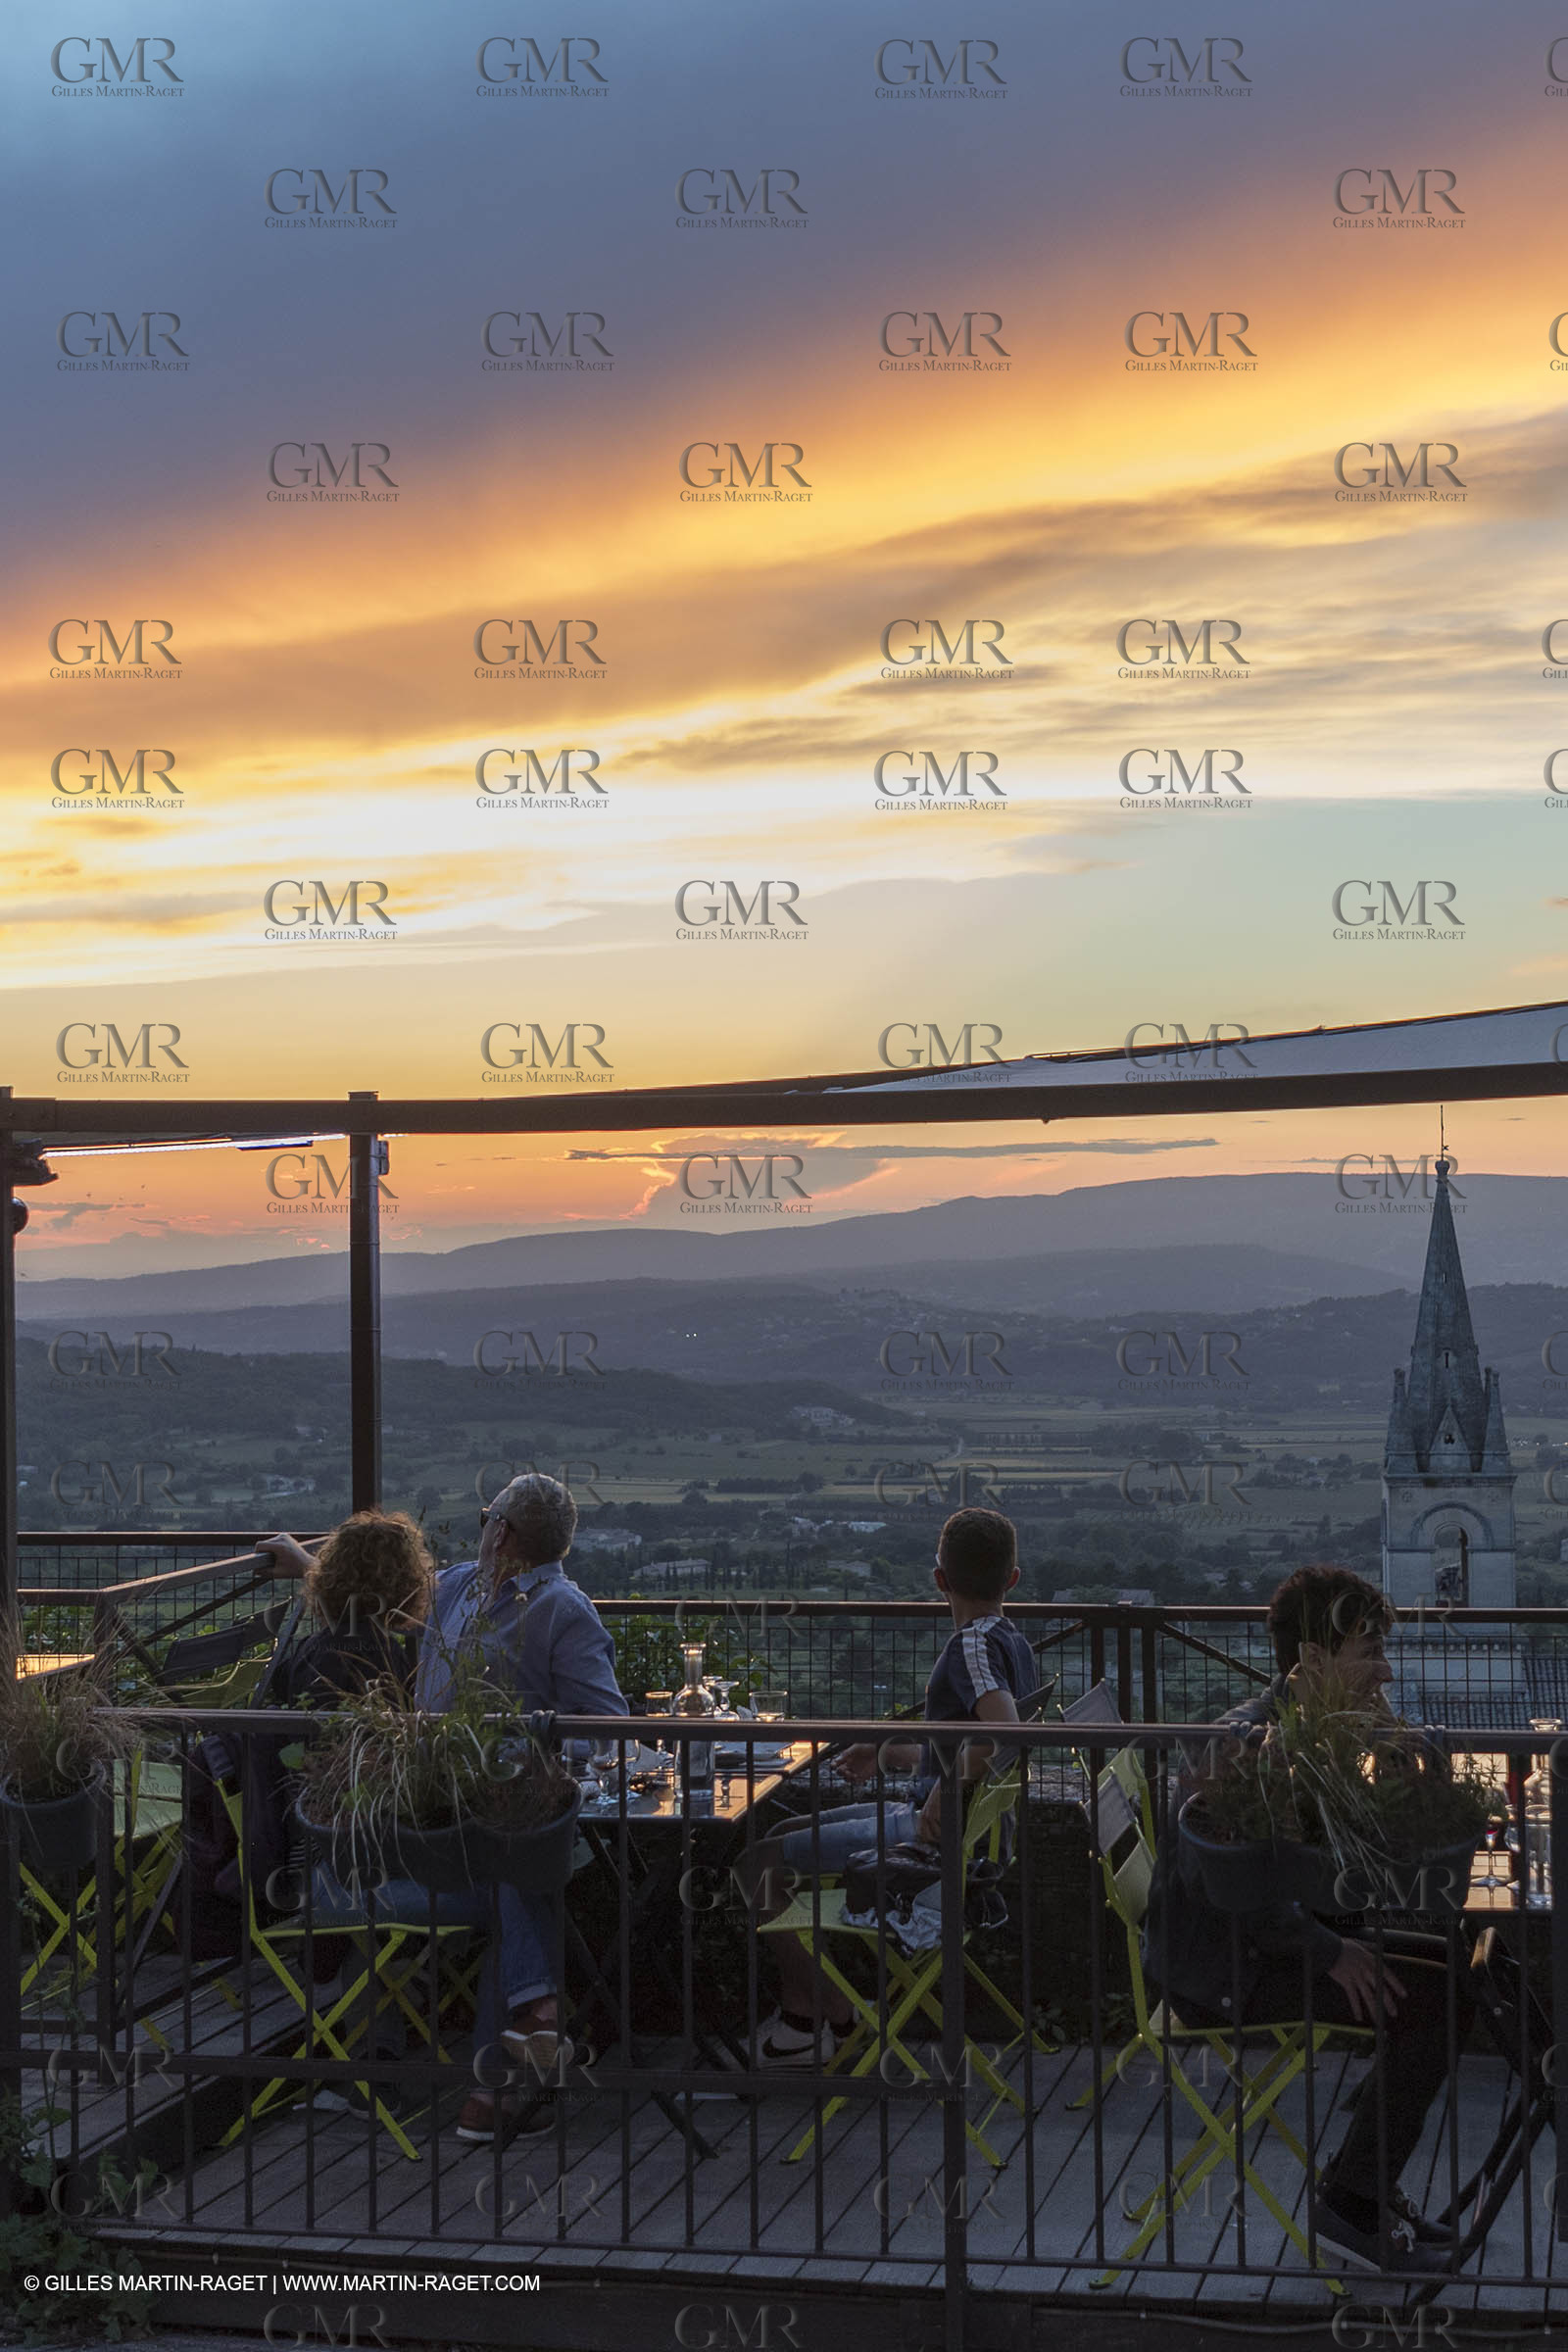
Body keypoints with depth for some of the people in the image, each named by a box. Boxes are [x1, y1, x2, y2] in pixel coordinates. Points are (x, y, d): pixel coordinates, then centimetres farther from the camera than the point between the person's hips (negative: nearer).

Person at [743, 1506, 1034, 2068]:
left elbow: (1002, 1729, -37)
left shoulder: (973, 1645, -18)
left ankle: (831, 2017, 4)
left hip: (941, 1832, -11)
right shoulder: (1012, 1643, 12)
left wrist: (944, 1793, -27)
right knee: (787, 1833, 20)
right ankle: (802, 2008, 22)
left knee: (768, 1863, -7)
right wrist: (887, 1754, 25)